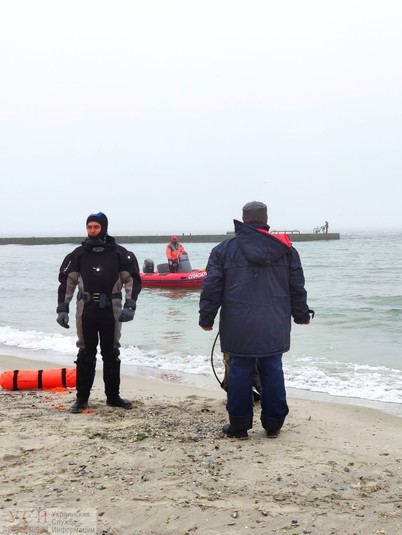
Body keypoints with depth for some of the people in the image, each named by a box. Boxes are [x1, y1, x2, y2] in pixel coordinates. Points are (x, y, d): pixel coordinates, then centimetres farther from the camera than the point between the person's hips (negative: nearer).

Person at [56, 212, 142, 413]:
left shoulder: (119, 253, 0)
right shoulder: (79, 254, 3)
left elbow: (133, 279, 1)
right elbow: (66, 281, 6)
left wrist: (129, 306, -10)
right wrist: (62, 309, 0)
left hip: (111, 310, 0)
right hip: (86, 310, 0)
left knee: (111, 354, 8)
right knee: (85, 355, 4)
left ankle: (113, 396, 20)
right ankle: (82, 398, 13)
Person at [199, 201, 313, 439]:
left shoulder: (224, 249, 0)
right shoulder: (285, 249, 4)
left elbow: (212, 288, -1)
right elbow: (297, 287, 9)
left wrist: (207, 318, 7)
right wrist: (302, 314, 22)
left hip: (239, 328, -1)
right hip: (274, 328, 1)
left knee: (240, 372, 5)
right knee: (273, 372, 9)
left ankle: (239, 425, 11)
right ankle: (273, 425, 16)